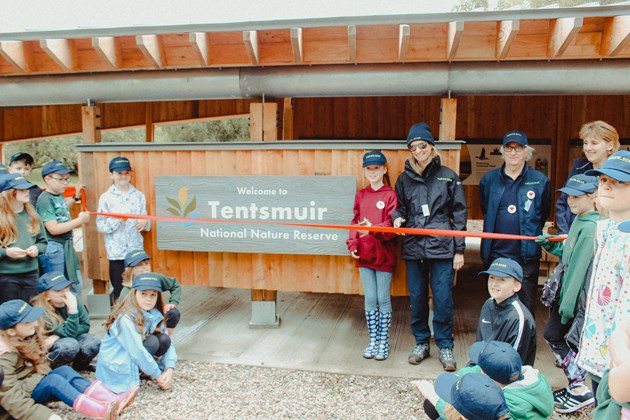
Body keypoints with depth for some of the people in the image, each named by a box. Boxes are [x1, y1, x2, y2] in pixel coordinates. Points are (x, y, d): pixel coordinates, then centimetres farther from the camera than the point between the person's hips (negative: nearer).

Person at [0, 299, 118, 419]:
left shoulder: (29, 337, 2)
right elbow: (11, 397, -30)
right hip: (22, 395, -8)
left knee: (65, 370, -13)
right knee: (54, 380, -28)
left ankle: (108, 401, -28)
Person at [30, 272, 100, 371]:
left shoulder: (74, 298, -16)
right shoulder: (42, 312, -27)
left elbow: (85, 325, -9)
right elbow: (69, 333, -28)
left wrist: (58, 336, -21)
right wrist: (73, 309, -41)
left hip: (72, 338, 4)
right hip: (49, 349, -4)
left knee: (93, 342, -26)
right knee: (70, 345, -35)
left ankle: (80, 365, 4)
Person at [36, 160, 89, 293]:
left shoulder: (60, 197, 11)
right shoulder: (45, 199, -14)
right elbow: (53, 229, -20)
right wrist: (79, 220, -15)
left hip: (67, 246, 9)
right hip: (53, 249, -9)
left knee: (76, 285, 17)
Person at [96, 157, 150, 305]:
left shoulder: (139, 196, 8)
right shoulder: (106, 198, 0)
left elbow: (145, 223, 12)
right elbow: (100, 226, -4)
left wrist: (145, 222, -11)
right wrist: (117, 220, -19)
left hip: (136, 250, 2)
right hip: (117, 252, -2)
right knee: (119, 291, 2)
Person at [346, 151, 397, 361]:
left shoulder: (390, 195, -6)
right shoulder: (361, 195, 9)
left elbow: (393, 225, -13)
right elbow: (355, 221, 9)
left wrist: (373, 229, -28)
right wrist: (352, 243, -3)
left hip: (384, 255, -4)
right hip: (364, 255, 4)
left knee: (383, 299, 5)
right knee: (370, 299, 11)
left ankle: (383, 342, 17)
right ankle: (373, 340, 23)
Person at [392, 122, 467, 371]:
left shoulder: (447, 176, 2)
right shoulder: (404, 179, 9)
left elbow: (459, 214, 3)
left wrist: (459, 250, -1)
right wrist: (398, 217, -6)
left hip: (442, 247, -2)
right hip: (413, 247, 3)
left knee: (443, 298, -1)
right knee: (417, 298, 9)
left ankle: (445, 346, 15)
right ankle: (421, 343, 25)